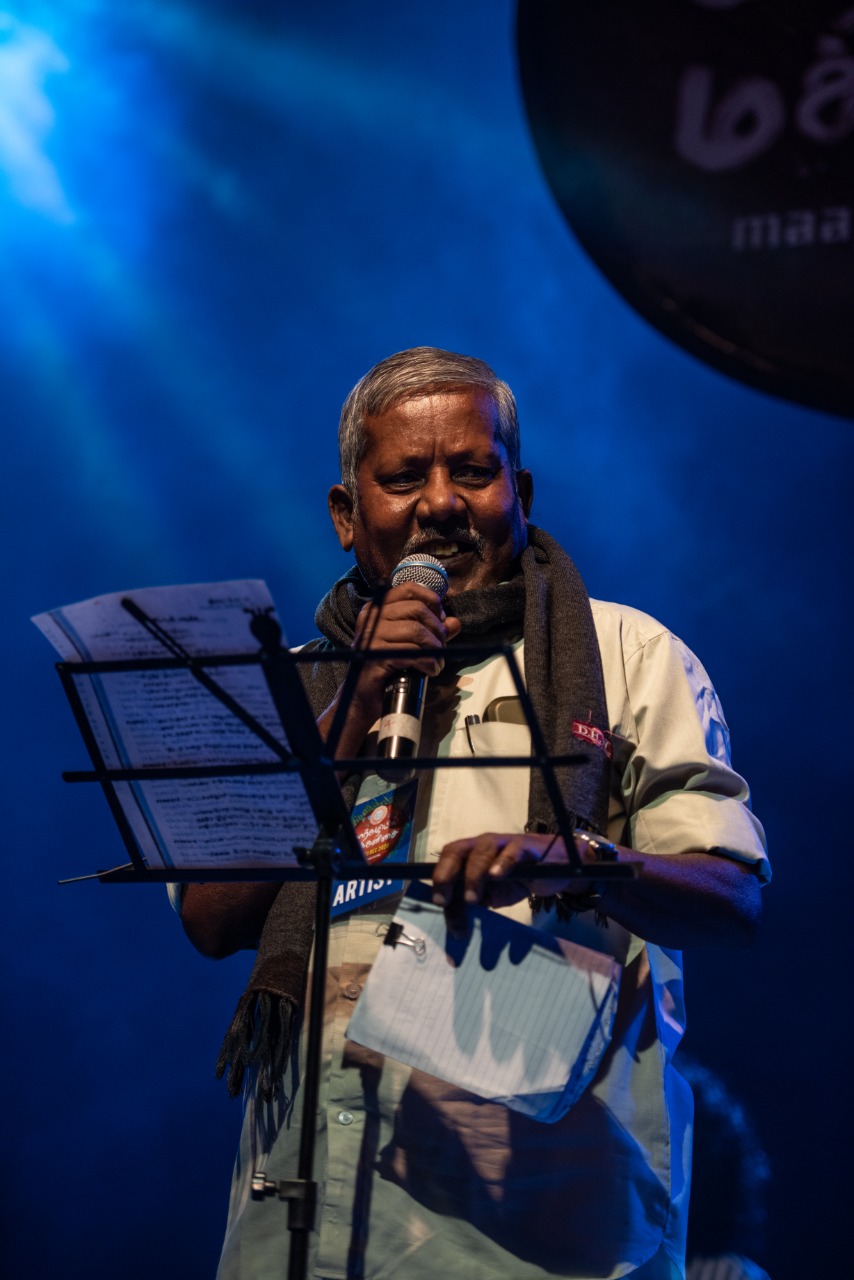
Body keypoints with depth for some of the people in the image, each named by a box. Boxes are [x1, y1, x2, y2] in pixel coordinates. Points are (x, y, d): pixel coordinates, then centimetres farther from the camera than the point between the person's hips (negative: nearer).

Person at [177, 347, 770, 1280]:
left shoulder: (627, 653, 11)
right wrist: (356, 712, -1)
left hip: (550, 1150, -2)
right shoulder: (294, 683, 19)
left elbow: (734, 899, 0)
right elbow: (213, 920, 5)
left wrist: (574, 857, -21)